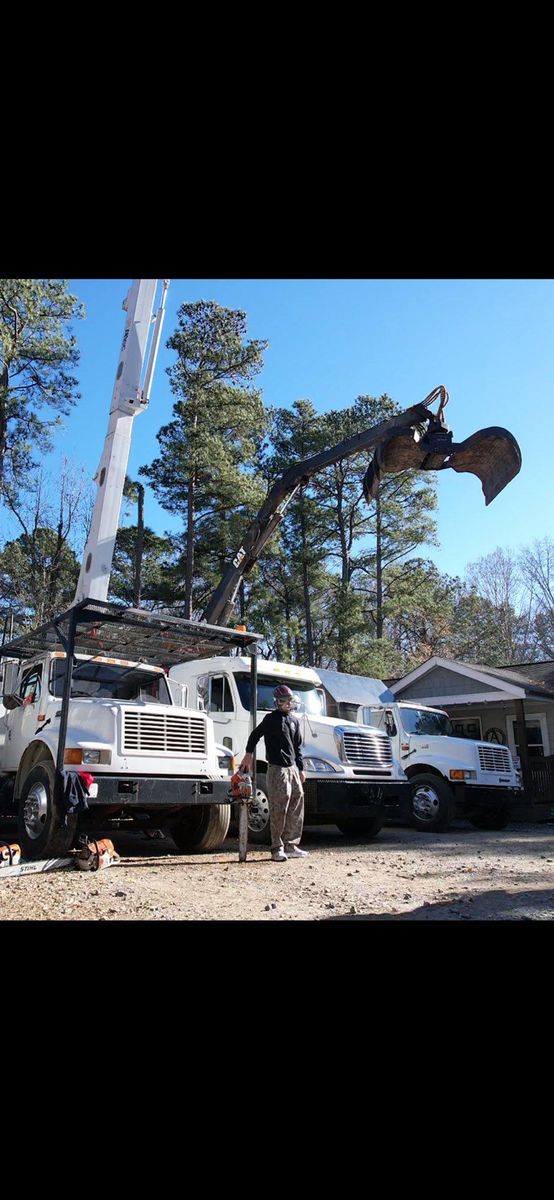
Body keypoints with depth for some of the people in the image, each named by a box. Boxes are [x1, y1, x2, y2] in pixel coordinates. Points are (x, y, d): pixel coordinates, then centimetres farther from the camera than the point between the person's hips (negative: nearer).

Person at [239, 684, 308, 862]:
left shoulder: (294, 721, 15)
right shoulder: (271, 718, -3)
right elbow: (255, 735, 1)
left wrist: (301, 769, 17)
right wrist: (248, 754, -5)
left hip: (292, 768, 7)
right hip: (277, 769, -7)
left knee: (297, 805, 7)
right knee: (279, 809, -5)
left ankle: (291, 845, 17)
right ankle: (277, 849, 3)